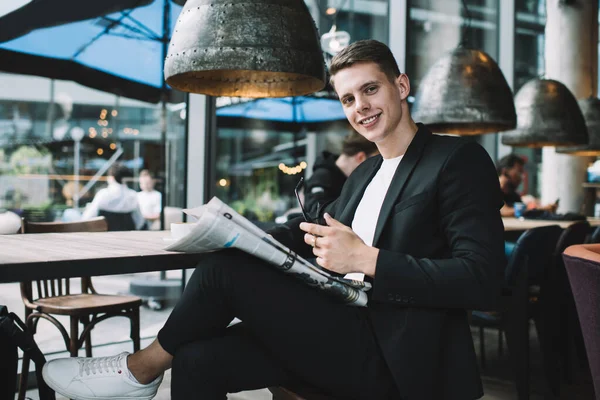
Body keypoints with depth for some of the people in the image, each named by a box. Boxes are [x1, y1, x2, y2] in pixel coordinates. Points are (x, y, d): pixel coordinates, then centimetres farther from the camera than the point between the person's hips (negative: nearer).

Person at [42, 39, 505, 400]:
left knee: (226, 266, -13)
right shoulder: (364, 174, 19)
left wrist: (367, 260, -21)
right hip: (347, 335, 8)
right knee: (198, 358, -10)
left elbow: (483, 280, -17)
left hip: (394, 361, -8)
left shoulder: (459, 160, -7)